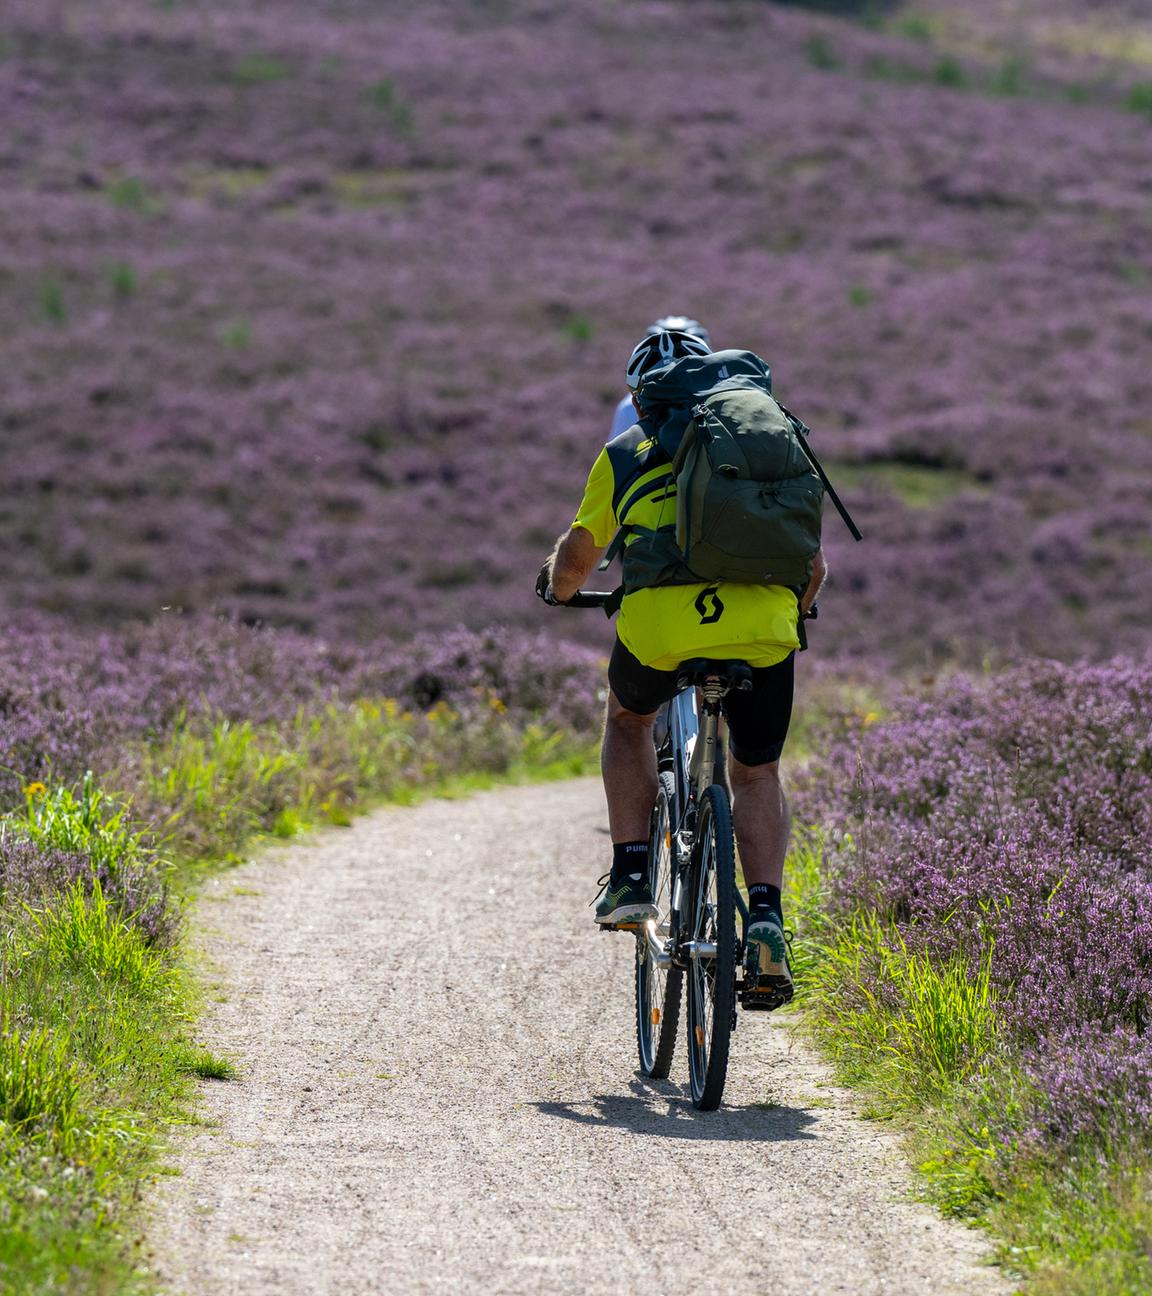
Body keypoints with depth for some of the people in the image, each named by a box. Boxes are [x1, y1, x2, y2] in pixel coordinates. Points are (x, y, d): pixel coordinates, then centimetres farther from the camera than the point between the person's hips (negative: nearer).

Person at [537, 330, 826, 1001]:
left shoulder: (626, 453, 21)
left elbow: (577, 557, 23)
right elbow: (815, 563, 25)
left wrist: (559, 587, 47)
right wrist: (793, 615, 47)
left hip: (659, 623, -1)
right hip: (764, 627, 1)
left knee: (629, 719, 32)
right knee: (757, 776, 20)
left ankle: (631, 875, 21)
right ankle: (766, 916, -3)